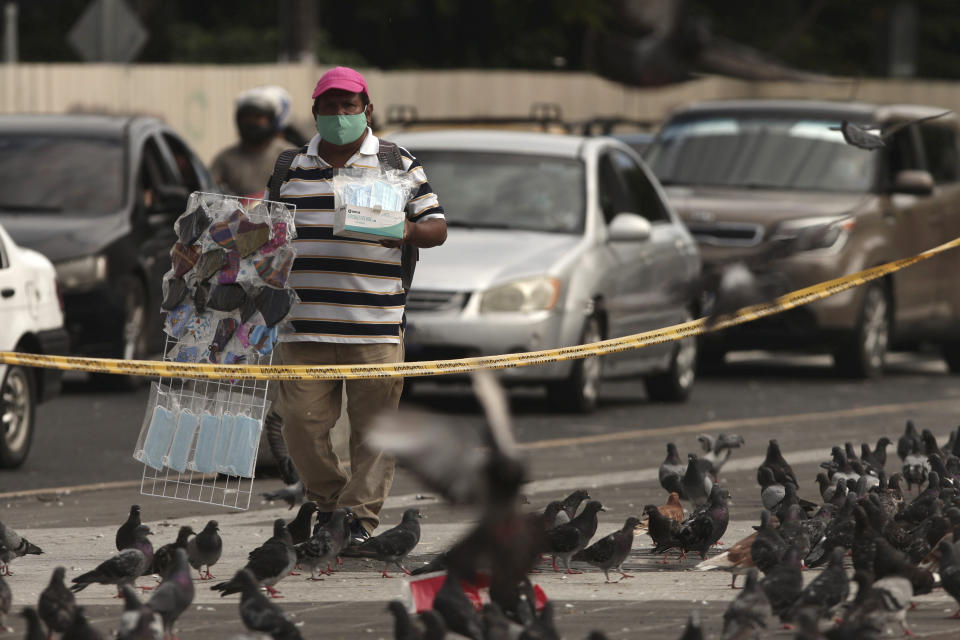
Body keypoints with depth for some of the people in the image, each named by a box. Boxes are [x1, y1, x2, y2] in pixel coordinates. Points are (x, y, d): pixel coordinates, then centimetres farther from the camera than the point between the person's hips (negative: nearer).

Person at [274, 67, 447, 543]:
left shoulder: (399, 164, 7)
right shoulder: (292, 168, 15)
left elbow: (437, 228, 5)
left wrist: (408, 231, -15)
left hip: (375, 324, -2)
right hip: (305, 322, 2)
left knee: (372, 426, -2)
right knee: (303, 423, 0)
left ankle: (363, 518, 4)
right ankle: (327, 503, 18)